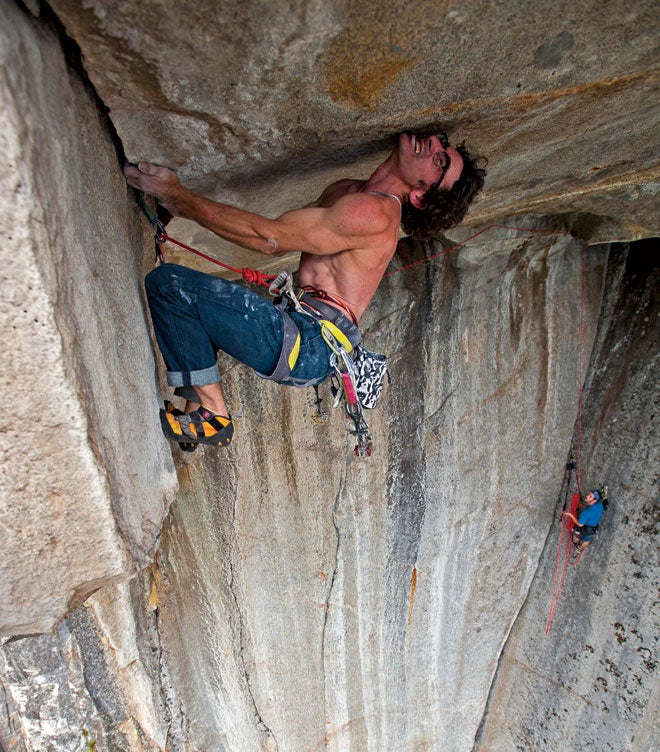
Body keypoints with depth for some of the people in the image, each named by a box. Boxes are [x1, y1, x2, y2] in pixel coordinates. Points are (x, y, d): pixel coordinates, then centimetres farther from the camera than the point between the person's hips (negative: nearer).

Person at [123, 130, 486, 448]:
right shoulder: (345, 192, 18)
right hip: (303, 336, 10)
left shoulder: (374, 212, -14)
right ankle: (197, 411, 15)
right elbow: (276, 235, 19)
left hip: (308, 347, -10)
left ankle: (212, 414, -8)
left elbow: (269, 238, -17)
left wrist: (180, 197, -9)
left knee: (168, 282, -14)